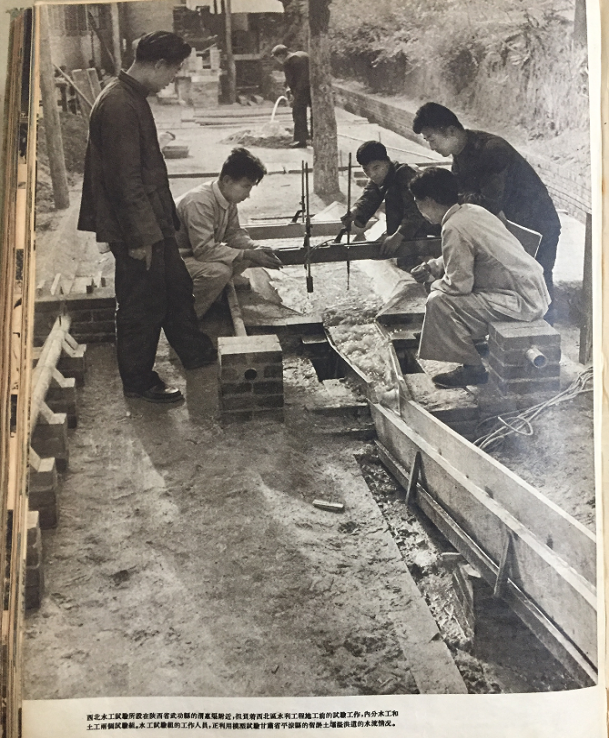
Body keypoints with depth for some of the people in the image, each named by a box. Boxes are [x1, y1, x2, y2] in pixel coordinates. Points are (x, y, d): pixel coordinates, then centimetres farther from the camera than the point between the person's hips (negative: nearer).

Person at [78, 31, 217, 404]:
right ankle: (139, 380, 17)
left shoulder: (133, 97, 10)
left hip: (154, 220, 10)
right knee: (142, 305, 3)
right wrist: (139, 236, -22)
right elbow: (124, 178, -24)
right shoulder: (118, 105, -22)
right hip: (135, 230, -10)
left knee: (177, 287, 21)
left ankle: (195, 352, 39)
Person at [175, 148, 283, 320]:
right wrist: (248, 255, -31)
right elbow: (204, 250, -33)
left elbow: (233, 233, 7)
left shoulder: (228, 198, -3)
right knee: (219, 271, -32)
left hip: (198, 252, 9)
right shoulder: (199, 202, -30)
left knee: (245, 257, -3)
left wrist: (257, 250, -13)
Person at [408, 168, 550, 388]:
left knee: (439, 302, -14)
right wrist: (433, 267, 13)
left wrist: (433, 283, 0)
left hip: (522, 302, -10)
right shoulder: (472, 210, 9)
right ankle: (473, 342, 23)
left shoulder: (454, 228, -19)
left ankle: (472, 368, -3)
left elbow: (458, 285, -20)